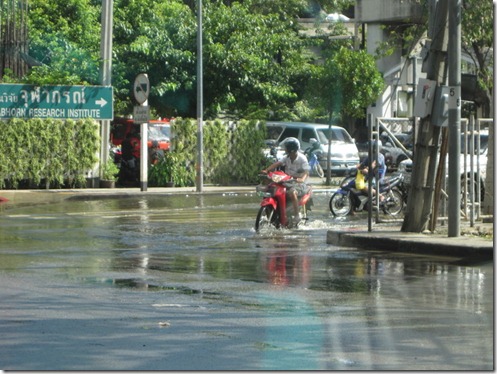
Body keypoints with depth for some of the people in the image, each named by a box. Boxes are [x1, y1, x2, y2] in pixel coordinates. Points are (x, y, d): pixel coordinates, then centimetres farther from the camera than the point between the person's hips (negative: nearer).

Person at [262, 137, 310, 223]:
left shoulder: (302, 159, -11)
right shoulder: (287, 157, 6)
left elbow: (306, 172, -19)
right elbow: (277, 163, -5)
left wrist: (302, 179, -41)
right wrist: (266, 170, -20)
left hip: (298, 183, -7)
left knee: (292, 192, -38)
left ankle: (297, 216, -30)